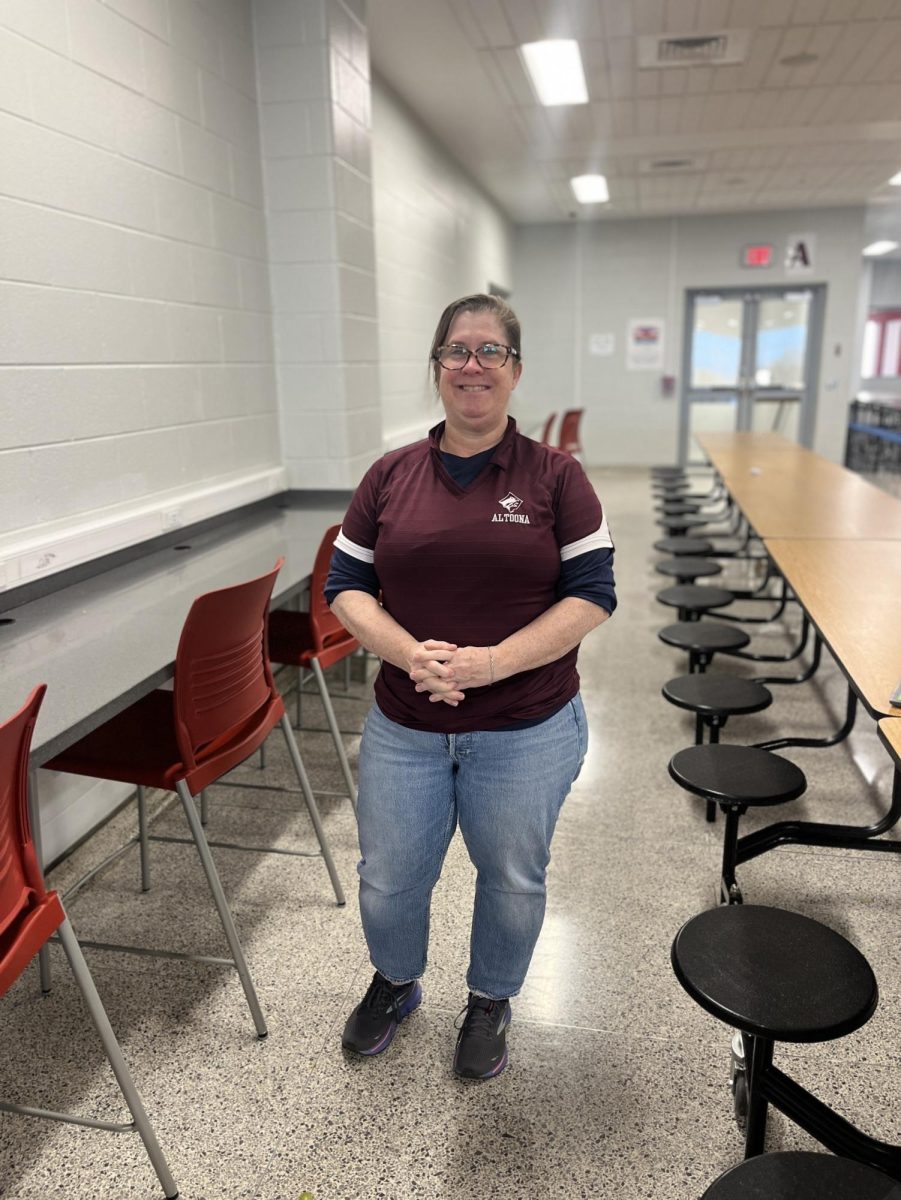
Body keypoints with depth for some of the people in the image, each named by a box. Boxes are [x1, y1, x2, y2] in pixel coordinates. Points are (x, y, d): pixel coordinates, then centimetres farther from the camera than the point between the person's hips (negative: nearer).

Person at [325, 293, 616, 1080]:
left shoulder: (556, 478, -6)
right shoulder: (391, 477, 0)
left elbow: (592, 595, -9)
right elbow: (345, 586, 0)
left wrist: (494, 661, -21)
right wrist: (410, 653, -18)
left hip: (527, 733, -1)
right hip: (405, 729, 2)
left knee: (512, 878, 17)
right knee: (388, 877, 17)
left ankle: (491, 1001, 47)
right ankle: (396, 982, 50)